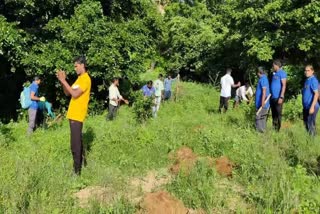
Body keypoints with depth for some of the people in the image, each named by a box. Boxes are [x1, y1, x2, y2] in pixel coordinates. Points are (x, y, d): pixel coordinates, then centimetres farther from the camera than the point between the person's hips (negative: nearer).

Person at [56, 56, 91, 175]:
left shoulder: (86, 79, -13)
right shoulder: (79, 78, 18)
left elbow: (75, 94, -22)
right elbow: (67, 93, 17)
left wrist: (64, 81, -18)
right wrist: (62, 81, 3)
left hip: (77, 115, -10)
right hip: (73, 115, 10)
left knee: (75, 144, -8)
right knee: (77, 142, 18)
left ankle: (77, 170, -3)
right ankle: (82, 164, 29)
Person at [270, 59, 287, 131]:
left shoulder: (282, 73, -8)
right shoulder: (274, 73, 17)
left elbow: (284, 85, -15)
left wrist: (281, 97, -21)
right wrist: (270, 95, 15)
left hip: (278, 97, -8)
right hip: (273, 97, 8)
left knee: (278, 114, -2)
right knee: (273, 114, 13)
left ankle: (278, 130, 3)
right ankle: (273, 129, 20)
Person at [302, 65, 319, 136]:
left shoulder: (313, 80, -14)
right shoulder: (307, 80, 13)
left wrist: (312, 106, -24)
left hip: (311, 107, -9)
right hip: (306, 107, 9)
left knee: (311, 124, -3)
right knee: (306, 123, 16)